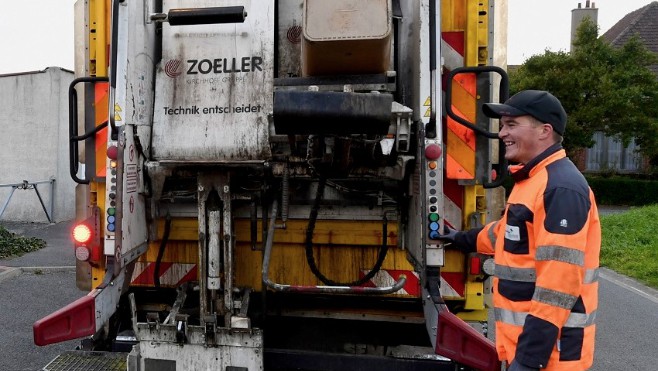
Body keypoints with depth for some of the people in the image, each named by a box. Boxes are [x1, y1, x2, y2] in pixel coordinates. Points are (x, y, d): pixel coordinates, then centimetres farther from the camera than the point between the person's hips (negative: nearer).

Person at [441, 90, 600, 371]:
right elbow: (510, 233, 29)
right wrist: (464, 239, 42)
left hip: (545, 348, -9)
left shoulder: (561, 188, -21)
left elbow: (559, 281, -26)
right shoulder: (532, 179, 12)